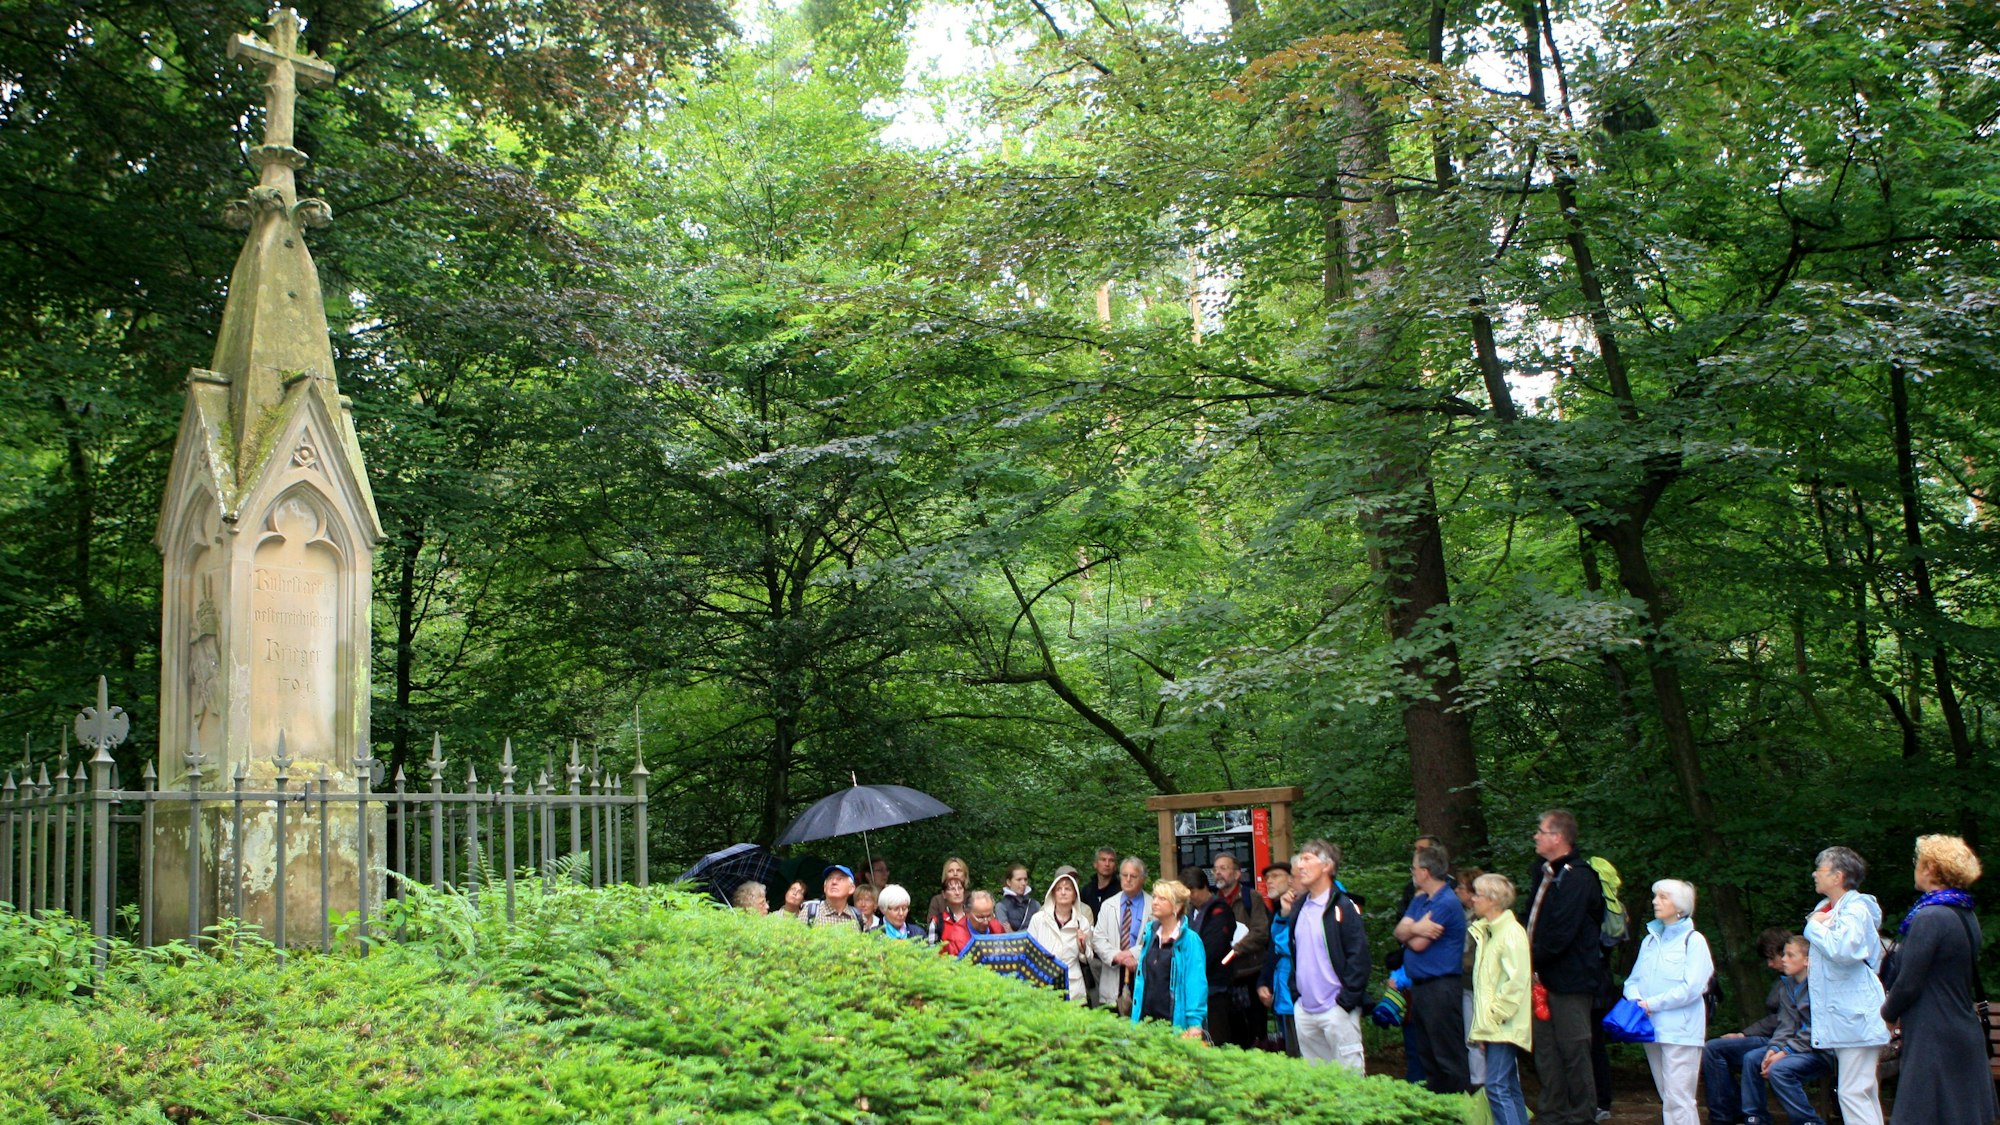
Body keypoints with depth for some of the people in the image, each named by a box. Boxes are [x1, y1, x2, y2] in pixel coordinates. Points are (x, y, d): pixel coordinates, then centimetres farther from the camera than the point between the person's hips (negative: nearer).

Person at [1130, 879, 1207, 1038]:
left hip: (1175, 1023, -5)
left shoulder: (1190, 940, -9)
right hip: (1146, 1018, 5)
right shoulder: (1150, 933, 10)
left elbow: (1196, 984, -14)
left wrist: (1195, 1023, -22)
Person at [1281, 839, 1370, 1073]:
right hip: (1304, 1009, 7)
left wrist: (1347, 999, -16)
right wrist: (1296, 994, 11)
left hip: (1336, 1008, -7)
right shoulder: (1299, 907, 12)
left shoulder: (1344, 907, -9)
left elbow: (1359, 957, -13)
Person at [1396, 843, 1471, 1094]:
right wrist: (1415, 928, -17)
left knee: (1448, 1055, -6)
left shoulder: (1446, 903, -17)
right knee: (1427, 1054, 15)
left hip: (1441, 987, -10)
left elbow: (1418, 943, -17)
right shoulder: (1419, 899, 14)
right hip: (1420, 986, 10)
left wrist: (1411, 930, 3)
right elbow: (1400, 932, 4)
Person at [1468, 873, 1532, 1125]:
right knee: (1510, 1088, 11)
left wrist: (1494, 1015, -16)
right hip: (1493, 1027, 9)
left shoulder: (1511, 933, -13)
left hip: (1503, 1027, -9)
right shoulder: (1485, 932, 15)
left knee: (1497, 1087, -13)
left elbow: (1517, 981, -19)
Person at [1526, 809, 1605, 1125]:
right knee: (1546, 1052, 11)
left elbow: (1561, 933, -21)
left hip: (1570, 980, -9)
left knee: (1574, 1052, -2)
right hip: (1544, 979, 9)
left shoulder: (1577, 878, -15)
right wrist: (1528, 959, 7)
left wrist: (1532, 958, -13)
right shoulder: (1544, 873, 15)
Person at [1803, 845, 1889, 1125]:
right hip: (1841, 1016, 10)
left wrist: (1815, 927, -15)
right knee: (1864, 1093, 13)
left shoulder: (1856, 910, -14)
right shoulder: (1826, 908, 16)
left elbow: (1843, 949, -32)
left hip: (1855, 1016, -10)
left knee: (1854, 1093, -12)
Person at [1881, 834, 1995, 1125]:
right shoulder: (1967, 917, 12)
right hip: (1967, 1035, 9)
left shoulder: (1929, 918, -16)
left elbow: (1908, 984, -16)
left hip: (1935, 1041, -9)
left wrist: (1888, 1012, 5)